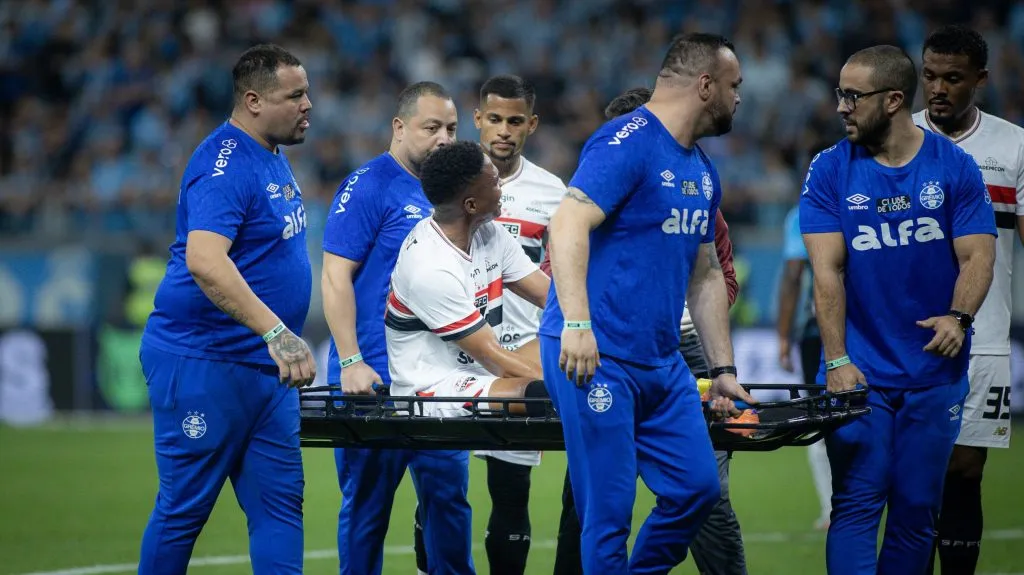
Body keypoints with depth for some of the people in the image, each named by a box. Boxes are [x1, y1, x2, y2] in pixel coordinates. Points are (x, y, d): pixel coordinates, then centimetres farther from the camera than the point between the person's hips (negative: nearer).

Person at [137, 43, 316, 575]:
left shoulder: (274, 158, 13)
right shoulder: (225, 164, -18)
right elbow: (204, 260, -32)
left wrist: (285, 342, 19)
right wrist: (276, 333, -37)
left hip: (266, 370, 10)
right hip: (203, 365, -9)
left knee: (280, 505, 6)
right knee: (184, 509, -1)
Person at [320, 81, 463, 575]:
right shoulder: (367, 186, -8)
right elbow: (336, 276, -12)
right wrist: (351, 363, -18)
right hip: (375, 380, -6)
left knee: (449, 496, 4)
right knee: (368, 503, 1)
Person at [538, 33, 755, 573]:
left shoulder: (704, 173, 17)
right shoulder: (626, 143, -12)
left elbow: (706, 276, 24)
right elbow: (568, 225, -22)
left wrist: (723, 369, 21)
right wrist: (576, 325, -31)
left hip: (662, 363, 9)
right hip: (595, 359, -9)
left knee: (697, 487, 6)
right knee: (609, 511, -7)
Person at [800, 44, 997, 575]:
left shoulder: (954, 167, 1)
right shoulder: (830, 171, -1)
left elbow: (977, 255, -2)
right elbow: (827, 269, -5)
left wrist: (959, 316, -22)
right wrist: (836, 360, -14)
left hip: (935, 371, 1)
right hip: (859, 372, -1)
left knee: (917, 512, 6)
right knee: (856, 507, -8)